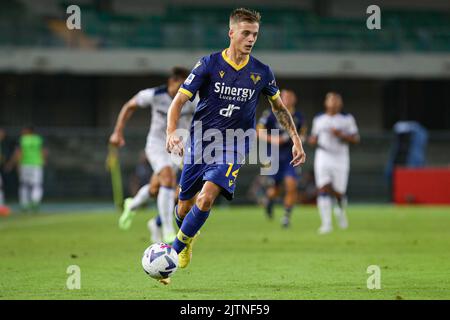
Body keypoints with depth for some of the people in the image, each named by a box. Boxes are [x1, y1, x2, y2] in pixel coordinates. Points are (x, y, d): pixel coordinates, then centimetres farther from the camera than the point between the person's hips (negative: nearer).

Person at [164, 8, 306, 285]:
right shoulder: (208, 64, -8)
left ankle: (173, 252, -13)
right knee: (184, 206, 9)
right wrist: (172, 132, -27)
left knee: (206, 197, -24)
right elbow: (179, 100, -10)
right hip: (200, 143, 0)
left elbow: (279, 107, 16)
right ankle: (188, 239, 44)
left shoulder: (262, 72, -1)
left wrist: (296, 139, 10)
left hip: (232, 149, 0)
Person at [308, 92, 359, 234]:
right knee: (323, 189, -13)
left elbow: (355, 139, -1)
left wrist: (341, 135, -17)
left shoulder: (347, 119, 2)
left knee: (338, 193, 0)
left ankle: (340, 210, 36)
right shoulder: (318, 119, 10)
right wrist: (313, 140, -2)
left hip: (340, 159, -1)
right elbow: (314, 136, 22)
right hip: (323, 157, 1)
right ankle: (326, 223, -13)